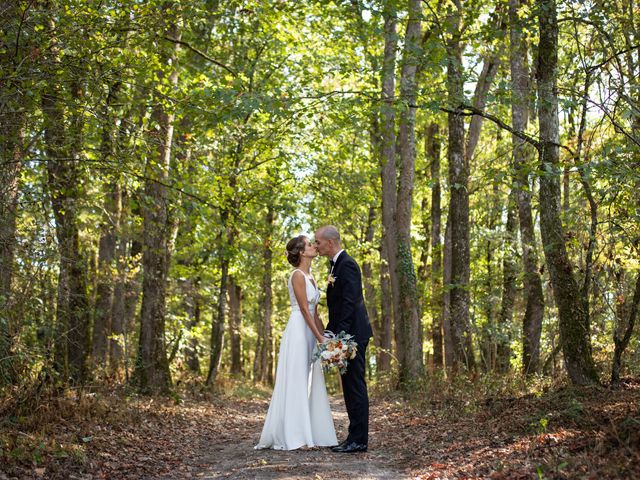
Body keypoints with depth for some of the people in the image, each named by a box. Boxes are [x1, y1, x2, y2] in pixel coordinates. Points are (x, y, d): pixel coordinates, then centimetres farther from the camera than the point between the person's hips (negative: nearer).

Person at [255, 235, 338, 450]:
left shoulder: (310, 277, 17)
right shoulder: (298, 275, -10)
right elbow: (304, 310, -16)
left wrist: (325, 336, 10)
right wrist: (320, 338, -18)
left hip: (309, 334, 9)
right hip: (298, 332, -9)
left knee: (310, 384, 8)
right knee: (296, 383, -7)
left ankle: (310, 433, 12)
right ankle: (292, 435, -3)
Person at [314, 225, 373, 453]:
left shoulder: (347, 265, -15)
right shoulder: (336, 265, 17)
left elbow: (350, 303, -21)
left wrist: (340, 334, -24)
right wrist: (330, 332, 16)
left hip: (352, 334, -10)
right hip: (345, 334, 10)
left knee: (355, 386, -7)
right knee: (350, 386, 12)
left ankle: (359, 440, -2)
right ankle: (355, 436, 19)